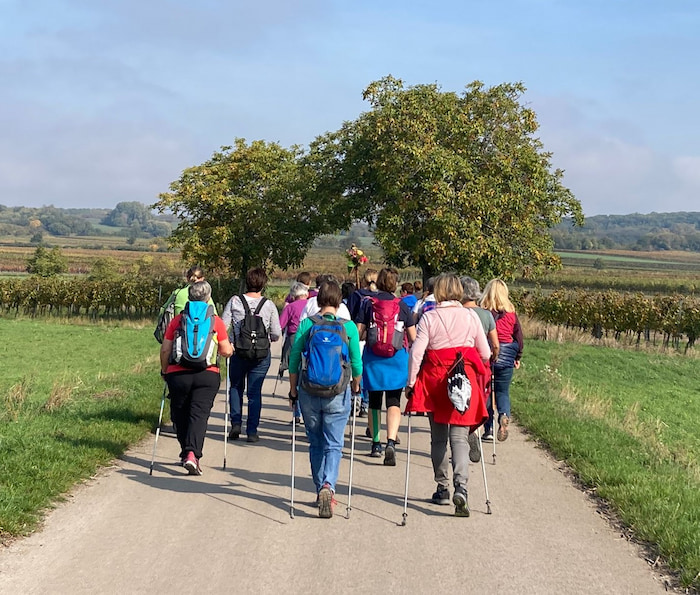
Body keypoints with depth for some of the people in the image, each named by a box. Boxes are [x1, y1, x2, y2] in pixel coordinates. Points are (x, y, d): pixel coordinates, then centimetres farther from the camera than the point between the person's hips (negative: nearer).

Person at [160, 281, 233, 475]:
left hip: (178, 374, 1)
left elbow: (165, 350, 3)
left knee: (180, 414, 16)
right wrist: (231, 348, 24)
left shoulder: (177, 320, 4)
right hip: (207, 374, -1)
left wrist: (164, 370, 18)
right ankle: (192, 453, -21)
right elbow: (226, 351, 2)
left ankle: (186, 451, 25)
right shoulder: (216, 321, 1)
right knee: (200, 413, -4)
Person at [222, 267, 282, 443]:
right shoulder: (269, 305, -3)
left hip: (238, 353, 0)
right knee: (255, 392, 6)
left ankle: (236, 423, 6)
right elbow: (276, 334, -1)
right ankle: (252, 431, 7)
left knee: (236, 387, 19)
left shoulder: (234, 301, -4)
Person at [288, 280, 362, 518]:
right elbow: (356, 363, 1)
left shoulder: (305, 325, -1)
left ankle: (321, 491, 23)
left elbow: (294, 361, 1)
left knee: (315, 443, 16)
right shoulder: (349, 327, -3)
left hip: (309, 391, 1)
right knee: (333, 444, 3)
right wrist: (356, 386, 19)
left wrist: (293, 391, 12)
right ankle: (328, 485, -19)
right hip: (337, 392, -1)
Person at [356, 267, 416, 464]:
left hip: (373, 357, 1)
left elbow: (359, 332, -4)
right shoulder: (402, 305, 0)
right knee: (394, 401, -2)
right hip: (397, 358, 0)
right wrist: (403, 341, 23)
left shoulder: (368, 303, -2)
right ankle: (391, 441, -22)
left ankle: (376, 444, 21)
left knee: (374, 402, 14)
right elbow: (413, 338, 3)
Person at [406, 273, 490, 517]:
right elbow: (485, 354, 7)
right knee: (459, 437, -2)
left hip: (434, 381, 0)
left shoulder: (429, 318, -3)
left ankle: (442, 489, 20)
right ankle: (460, 486, -21)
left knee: (438, 437, 14)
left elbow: (416, 353, -9)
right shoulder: (470, 317, 2)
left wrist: (411, 383, -1)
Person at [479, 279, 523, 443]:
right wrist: (518, 357, 18)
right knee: (502, 391, 13)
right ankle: (504, 415, -17)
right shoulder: (511, 313, -1)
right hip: (505, 355, 1)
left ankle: (488, 430, 10)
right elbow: (518, 335, 5)